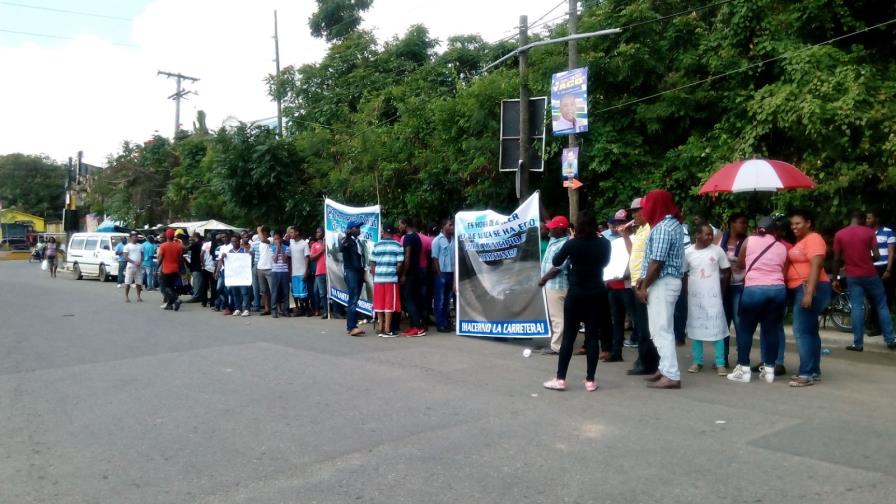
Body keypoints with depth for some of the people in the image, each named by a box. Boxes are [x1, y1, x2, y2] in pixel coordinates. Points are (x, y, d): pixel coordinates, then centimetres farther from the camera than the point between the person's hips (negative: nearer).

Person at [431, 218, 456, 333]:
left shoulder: (453, 240, 8)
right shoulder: (437, 240, -5)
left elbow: (456, 257, 11)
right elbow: (435, 258, -7)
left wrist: (455, 273, 5)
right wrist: (439, 273, -11)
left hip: (451, 273, 5)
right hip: (441, 273, -5)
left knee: (448, 299, 11)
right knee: (440, 300, 0)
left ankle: (446, 322, 19)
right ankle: (440, 324, 3)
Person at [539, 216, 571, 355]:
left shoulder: (564, 245, -19)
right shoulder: (553, 239, 9)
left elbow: (557, 267, -23)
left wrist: (543, 279, -16)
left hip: (557, 285, -10)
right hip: (551, 284, 10)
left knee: (557, 317, -5)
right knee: (554, 316, 16)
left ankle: (557, 347, -1)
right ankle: (556, 343, 25)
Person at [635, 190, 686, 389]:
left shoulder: (662, 228, -17)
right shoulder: (674, 224, 15)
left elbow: (656, 262, -21)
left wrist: (644, 287, -14)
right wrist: (645, 280, 13)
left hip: (662, 283, -10)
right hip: (670, 280, 10)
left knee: (661, 330, -8)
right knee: (663, 328, 16)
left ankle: (671, 376, -6)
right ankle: (665, 369, 23)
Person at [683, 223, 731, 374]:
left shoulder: (717, 250, -3)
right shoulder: (688, 252, -2)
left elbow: (727, 271, 6)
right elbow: (684, 274, 8)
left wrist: (722, 291, 6)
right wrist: (685, 292, 4)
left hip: (713, 295, -1)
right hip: (695, 296, 1)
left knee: (717, 328, -1)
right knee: (695, 327, 6)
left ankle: (720, 363, 3)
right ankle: (697, 361, 14)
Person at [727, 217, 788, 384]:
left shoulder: (749, 240, 8)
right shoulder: (782, 247, 14)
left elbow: (740, 264, 19)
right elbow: (783, 271, 9)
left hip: (754, 289, -3)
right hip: (778, 290, 3)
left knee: (745, 329, 7)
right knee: (771, 330, 12)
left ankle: (744, 369, 7)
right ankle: (769, 369, 15)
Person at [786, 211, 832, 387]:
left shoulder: (813, 239, -10)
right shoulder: (801, 241, 20)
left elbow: (816, 266, -20)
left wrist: (809, 293, -26)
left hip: (811, 289, -10)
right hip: (802, 289, 10)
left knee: (802, 331, -13)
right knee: (810, 331, 12)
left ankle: (807, 373, -12)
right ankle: (814, 371, 18)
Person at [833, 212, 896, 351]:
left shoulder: (839, 234, -1)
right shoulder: (869, 232, -3)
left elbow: (837, 259, -2)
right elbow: (876, 256, -8)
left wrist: (835, 279, 5)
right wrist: (867, 260, 14)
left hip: (853, 277, 1)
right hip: (870, 275, -1)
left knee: (857, 308, 2)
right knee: (882, 306, 10)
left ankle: (858, 344, 0)